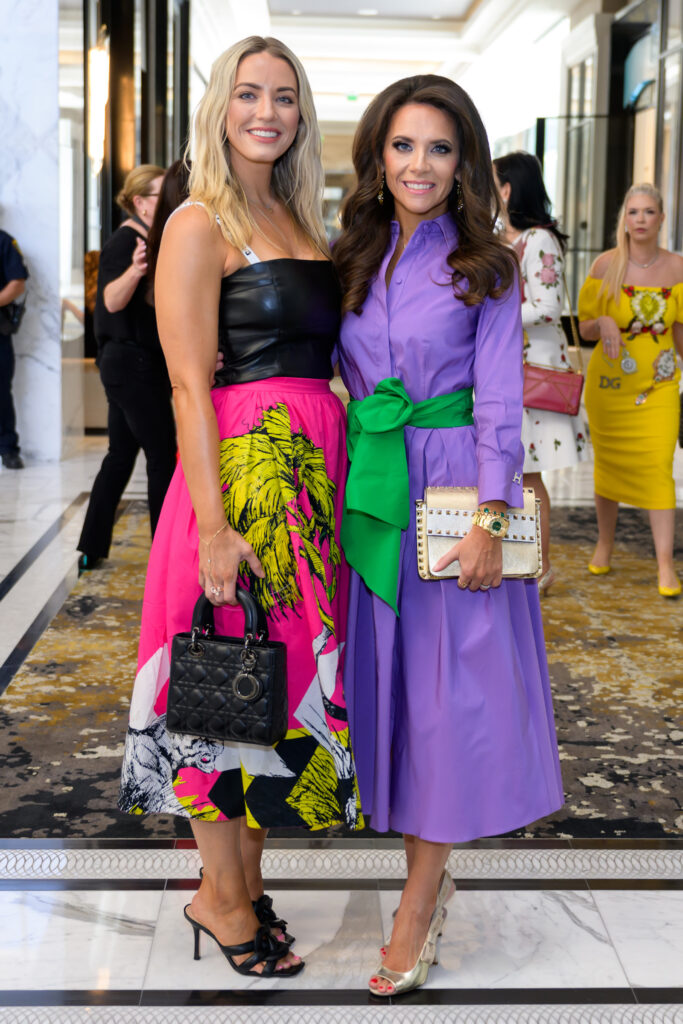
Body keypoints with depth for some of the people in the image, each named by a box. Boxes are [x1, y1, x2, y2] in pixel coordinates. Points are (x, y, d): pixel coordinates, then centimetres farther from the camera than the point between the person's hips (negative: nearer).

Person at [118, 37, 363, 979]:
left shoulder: (300, 222, 17)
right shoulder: (200, 226, -6)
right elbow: (190, 385, -13)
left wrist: (338, 471, 8)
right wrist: (213, 524, -19)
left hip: (315, 467, 8)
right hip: (242, 460, -8)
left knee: (285, 670, 12)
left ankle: (242, 879, 27)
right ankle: (223, 896, 19)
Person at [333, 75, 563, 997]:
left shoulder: (487, 268, -2)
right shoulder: (352, 261, 10)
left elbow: (500, 402, -7)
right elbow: (341, 380, 12)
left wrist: (490, 522, -15)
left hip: (455, 490, -4)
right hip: (373, 491, 5)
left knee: (451, 684, -1)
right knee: (386, 672, 7)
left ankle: (418, 902, 8)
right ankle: (430, 877, 22)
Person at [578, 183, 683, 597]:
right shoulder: (606, 265, -4)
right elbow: (585, 329, 0)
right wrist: (603, 323, -22)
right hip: (609, 382, 0)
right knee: (609, 464, 11)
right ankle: (605, 544, 31)